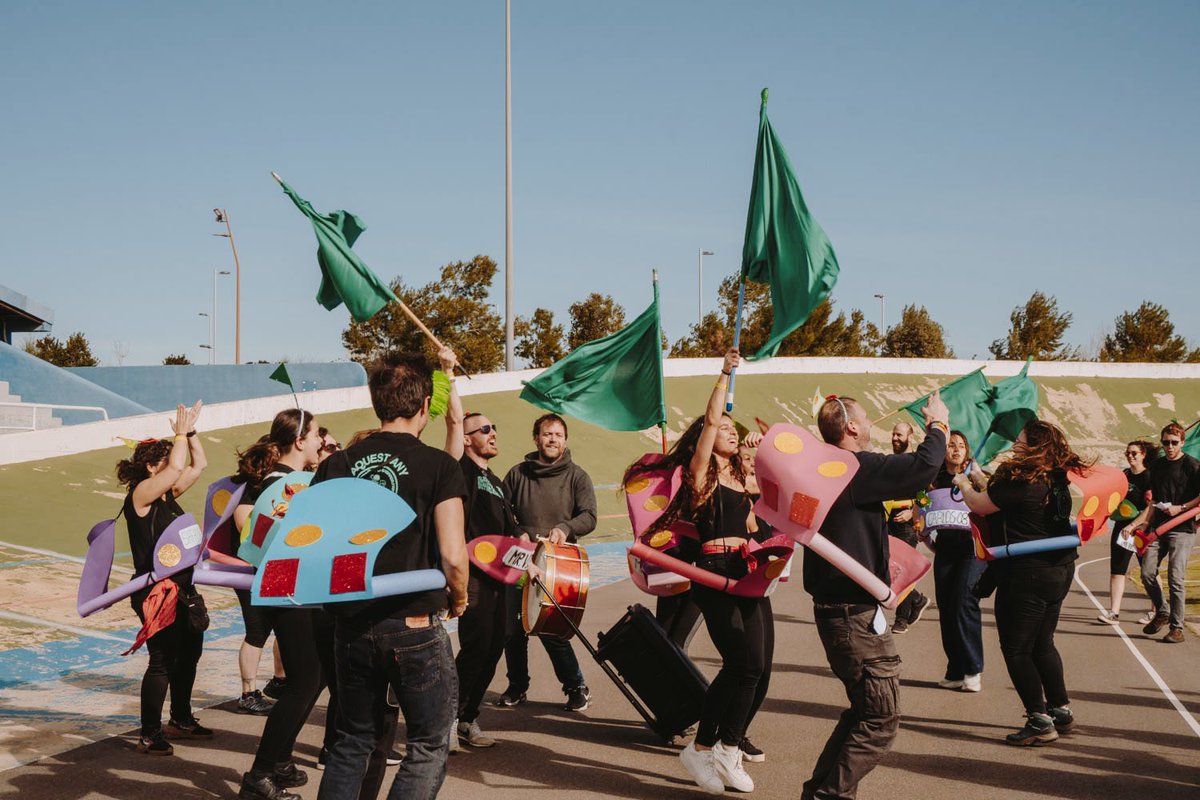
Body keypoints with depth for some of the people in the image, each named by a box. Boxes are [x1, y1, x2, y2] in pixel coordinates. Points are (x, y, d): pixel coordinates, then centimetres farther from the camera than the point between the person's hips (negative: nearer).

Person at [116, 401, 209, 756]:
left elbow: (198, 464, 14)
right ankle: (150, 735, 4)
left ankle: (181, 720, 34)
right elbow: (177, 467, -27)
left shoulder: (168, 494, 9)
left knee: (189, 651, 18)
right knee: (163, 661, -6)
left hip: (181, 589, 9)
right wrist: (180, 433, -15)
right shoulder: (140, 495, -14)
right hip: (155, 593, -9)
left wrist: (191, 430, 6)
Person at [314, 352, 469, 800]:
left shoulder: (337, 465, 3)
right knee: (429, 745, 10)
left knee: (353, 740, 20)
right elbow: (452, 557, -16)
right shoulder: (438, 466, -9)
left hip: (351, 624, 5)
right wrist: (458, 601, 4)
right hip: (415, 626, -4)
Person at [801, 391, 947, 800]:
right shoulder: (858, 468, -17)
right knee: (881, 719, -3)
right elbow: (924, 466, -22)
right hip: (856, 613, -10)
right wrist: (938, 425, -4)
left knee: (865, 711, 20)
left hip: (835, 608, 10)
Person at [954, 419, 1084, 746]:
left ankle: (1040, 722, 3)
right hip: (1059, 570, 9)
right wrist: (980, 482, 20)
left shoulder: (1021, 481, -21)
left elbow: (980, 505, -12)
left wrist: (964, 484, 7)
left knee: (1017, 649, 1)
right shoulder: (1056, 480, 7)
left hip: (1027, 574, -9)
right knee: (1042, 645, 21)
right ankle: (1061, 710, 29)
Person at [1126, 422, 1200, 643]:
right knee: (1147, 574, -1)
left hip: (1182, 529, -5)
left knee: (1175, 578, -10)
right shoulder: (1157, 466, 14)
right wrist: (1134, 524, 8)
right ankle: (1162, 613, 21)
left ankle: (1177, 628, -1)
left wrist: (1180, 508, -13)